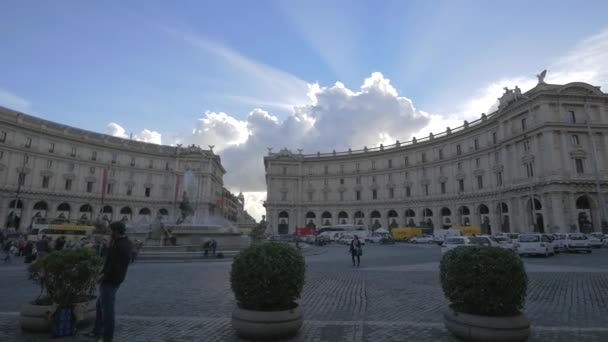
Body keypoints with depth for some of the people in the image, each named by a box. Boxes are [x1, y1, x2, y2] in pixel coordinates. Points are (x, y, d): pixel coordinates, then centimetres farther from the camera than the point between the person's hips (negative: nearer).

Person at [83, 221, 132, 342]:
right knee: (100, 305, 25)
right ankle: (97, 332, 39)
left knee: (107, 309, 1)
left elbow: (114, 266, -29)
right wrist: (112, 242, 2)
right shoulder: (126, 243, 6)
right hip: (115, 279, 11)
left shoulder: (119, 246, -26)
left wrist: (103, 275, -15)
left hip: (110, 281, -11)